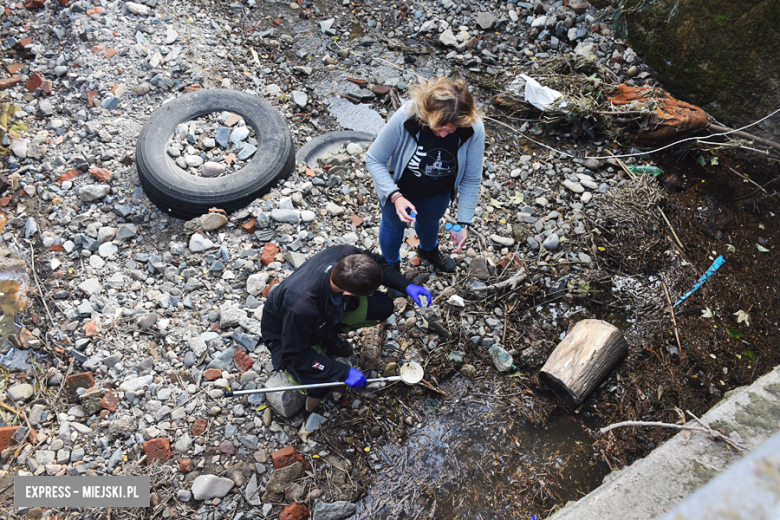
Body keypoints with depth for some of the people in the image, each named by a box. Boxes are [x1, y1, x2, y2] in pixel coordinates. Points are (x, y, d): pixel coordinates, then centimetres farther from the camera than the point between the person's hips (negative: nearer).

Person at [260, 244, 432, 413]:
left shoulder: (346, 254, -32)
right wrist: (344, 372, -31)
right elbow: (294, 354, -29)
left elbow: (378, 263, -8)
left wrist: (406, 285, -20)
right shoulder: (300, 307, -46)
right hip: (287, 333, -6)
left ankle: (328, 336, 11)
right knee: (317, 386, -31)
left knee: (382, 307, -12)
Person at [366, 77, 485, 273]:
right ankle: (391, 265, 59)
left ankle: (429, 250, 70)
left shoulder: (474, 130, -32)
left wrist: (464, 223, -21)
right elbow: (374, 160, -28)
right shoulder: (404, 118, -40)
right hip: (399, 188, -2)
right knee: (394, 226, 26)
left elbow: (471, 180, -19)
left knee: (430, 221, 33)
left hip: (439, 193, 2)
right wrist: (395, 196, -40)